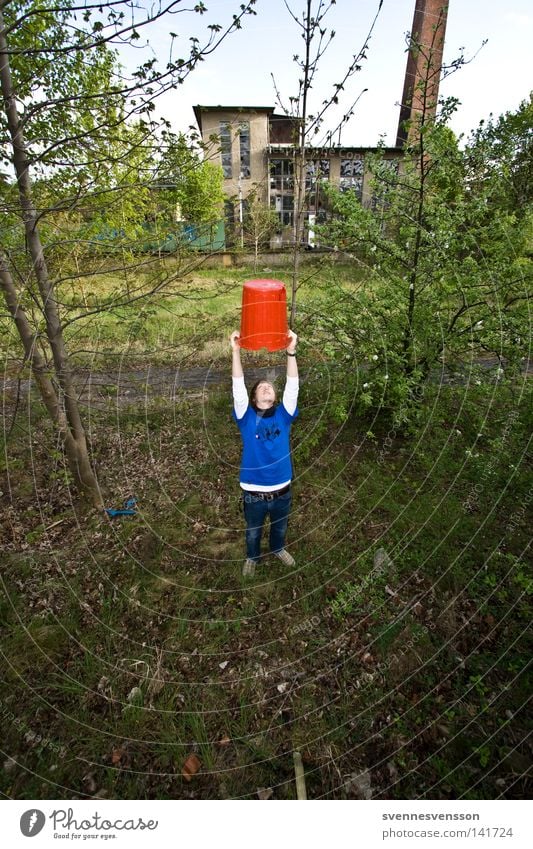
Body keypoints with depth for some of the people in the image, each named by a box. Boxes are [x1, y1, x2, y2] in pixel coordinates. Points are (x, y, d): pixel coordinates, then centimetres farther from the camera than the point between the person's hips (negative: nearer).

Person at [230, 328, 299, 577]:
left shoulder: (283, 415, -5)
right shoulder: (246, 417, -9)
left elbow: (292, 385, -16)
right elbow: (238, 386, -20)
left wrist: (291, 351, -26)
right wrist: (236, 351, -29)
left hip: (282, 490, 2)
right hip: (253, 492, -1)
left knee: (280, 527, 28)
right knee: (253, 531, 23)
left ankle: (278, 548, 58)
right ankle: (252, 556, 52)